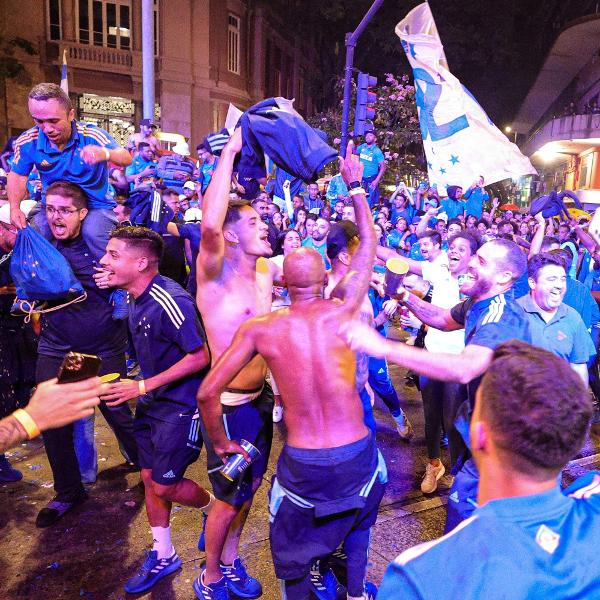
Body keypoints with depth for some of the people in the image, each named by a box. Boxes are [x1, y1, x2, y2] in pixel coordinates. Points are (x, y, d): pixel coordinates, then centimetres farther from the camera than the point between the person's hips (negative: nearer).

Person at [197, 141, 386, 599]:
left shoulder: (259, 329, -9)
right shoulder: (342, 312, -9)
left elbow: (208, 393, -5)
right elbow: (369, 245, 6)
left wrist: (220, 442, 12)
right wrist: (356, 185, 15)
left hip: (303, 464, -1)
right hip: (358, 455, 2)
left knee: (293, 557, 26)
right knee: (359, 519, 35)